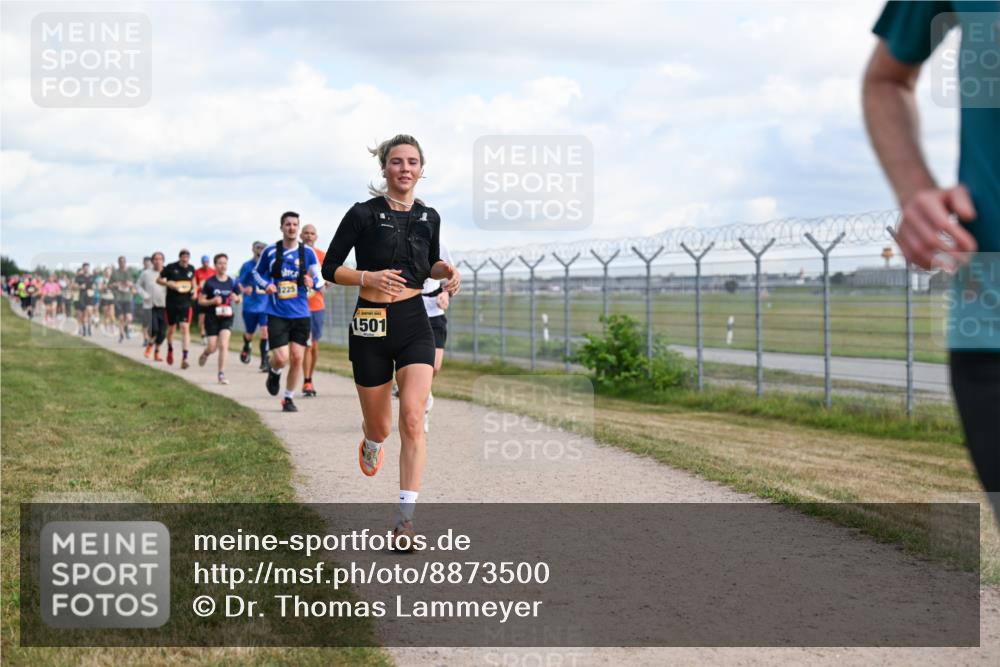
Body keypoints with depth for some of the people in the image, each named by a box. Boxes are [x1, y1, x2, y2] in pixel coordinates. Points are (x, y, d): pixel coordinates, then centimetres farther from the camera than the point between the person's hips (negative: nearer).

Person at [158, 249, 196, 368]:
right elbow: (158, 279, 1)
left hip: (185, 303, 1)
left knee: (185, 328, -12)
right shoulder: (170, 268, -8)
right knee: (171, 328, 12)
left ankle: (184, 358, -14)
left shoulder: (191, 269, 2)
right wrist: (168, 283, -17)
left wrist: (194, 289, 3)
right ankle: (170, 351, 41)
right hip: (172, 303, -1)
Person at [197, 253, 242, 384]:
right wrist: (213, 301, -20)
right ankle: (204, 354, 38)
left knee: (223, 345, -13)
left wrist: (236, 299, -10)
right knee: (212, 347, 0)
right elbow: (201, 300, -2)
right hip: (212, 317, -1)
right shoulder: (209, 282, -5)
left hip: (226, 316, 1)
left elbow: (238, 299, 14)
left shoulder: (232, 283, 2)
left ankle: (221, 374, -6)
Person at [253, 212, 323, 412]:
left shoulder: (307, 252, 2)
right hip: (277, 314, -2)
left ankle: (289, 399, 19)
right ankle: (274, 372, 26)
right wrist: (266, 285, -7)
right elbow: (257, 273, 14)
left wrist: (312, 282, -22)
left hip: (301, 314, 2)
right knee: (281, 358, -11)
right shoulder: (270, 252, 0)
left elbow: (320, 277, 2)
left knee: (297, 358, 2)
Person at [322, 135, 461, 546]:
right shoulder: (364, 214, -5)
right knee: (380, 427, 9)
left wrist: (447, 270, 2)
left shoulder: (429, 218, 7)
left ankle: (406, 517, -13)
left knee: (412, 418, -16)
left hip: (414, 323, 2)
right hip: (371, 326, -2)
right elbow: (330, 269, -2)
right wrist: (369, 277, -19)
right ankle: (370, 437, 50)